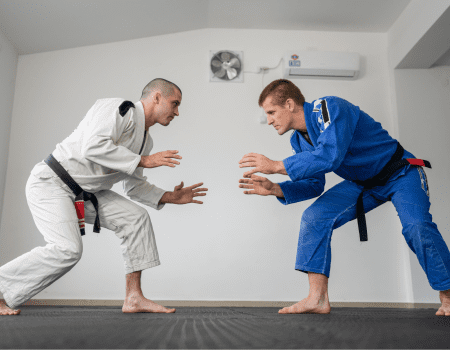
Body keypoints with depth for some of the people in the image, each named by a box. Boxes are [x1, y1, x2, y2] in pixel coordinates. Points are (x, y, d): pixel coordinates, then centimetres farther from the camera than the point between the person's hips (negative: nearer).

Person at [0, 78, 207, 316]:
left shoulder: (145, 140, 11)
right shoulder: (118, 109, -16)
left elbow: (133, 186, 16)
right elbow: (93, 146, -31)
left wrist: (170, 197, 5)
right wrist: (143, 160, -24)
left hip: (84, 193, 9)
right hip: (51, 182, -9)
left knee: (135, 218, -3)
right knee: (67, 249, -23)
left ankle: (134, 298, -1)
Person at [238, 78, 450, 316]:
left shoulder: (330, 108, -27)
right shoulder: (299, 140, -2)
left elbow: (330, 156, -42)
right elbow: (314, 185, 1)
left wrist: (276, 166, -37)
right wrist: (275, 189, -14)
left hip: (399, 174, -6)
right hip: (362, 184, 7)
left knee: (417, 227, -29)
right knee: (314, 217, -12)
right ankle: (317, 299, -12)